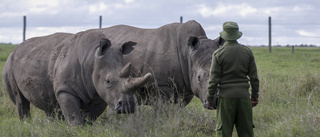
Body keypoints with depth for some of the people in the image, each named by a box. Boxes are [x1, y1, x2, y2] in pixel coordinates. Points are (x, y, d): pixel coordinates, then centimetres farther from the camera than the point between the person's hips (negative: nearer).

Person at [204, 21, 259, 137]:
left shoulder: (218, 54, -7)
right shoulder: (247, 52, 2)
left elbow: (214, 80, -7)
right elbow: (254, 77, 5)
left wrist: (209, 99, 1)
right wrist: (255, 96, 14)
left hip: (226, 97, -3)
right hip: (243, 96, 3)